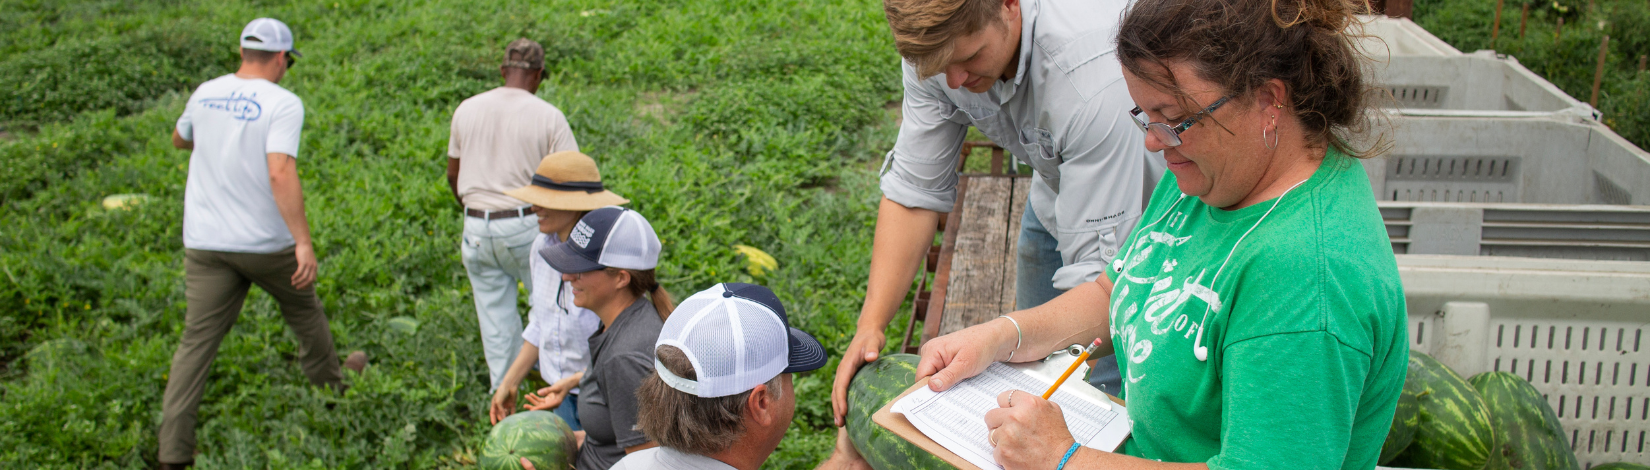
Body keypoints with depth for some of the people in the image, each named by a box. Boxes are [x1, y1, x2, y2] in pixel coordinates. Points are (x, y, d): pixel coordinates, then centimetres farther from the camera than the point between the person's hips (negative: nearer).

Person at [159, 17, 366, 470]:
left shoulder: (206, 93, 5)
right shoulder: (282, 104, -13)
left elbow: (180, 140, 25)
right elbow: (281, 173, -25)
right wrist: (304, 242, -26)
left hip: (205, 242, 4)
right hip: (265, 242, -4)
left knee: (197, 340, 4)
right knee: (303, 309, 22)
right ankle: (328, 379, 45)